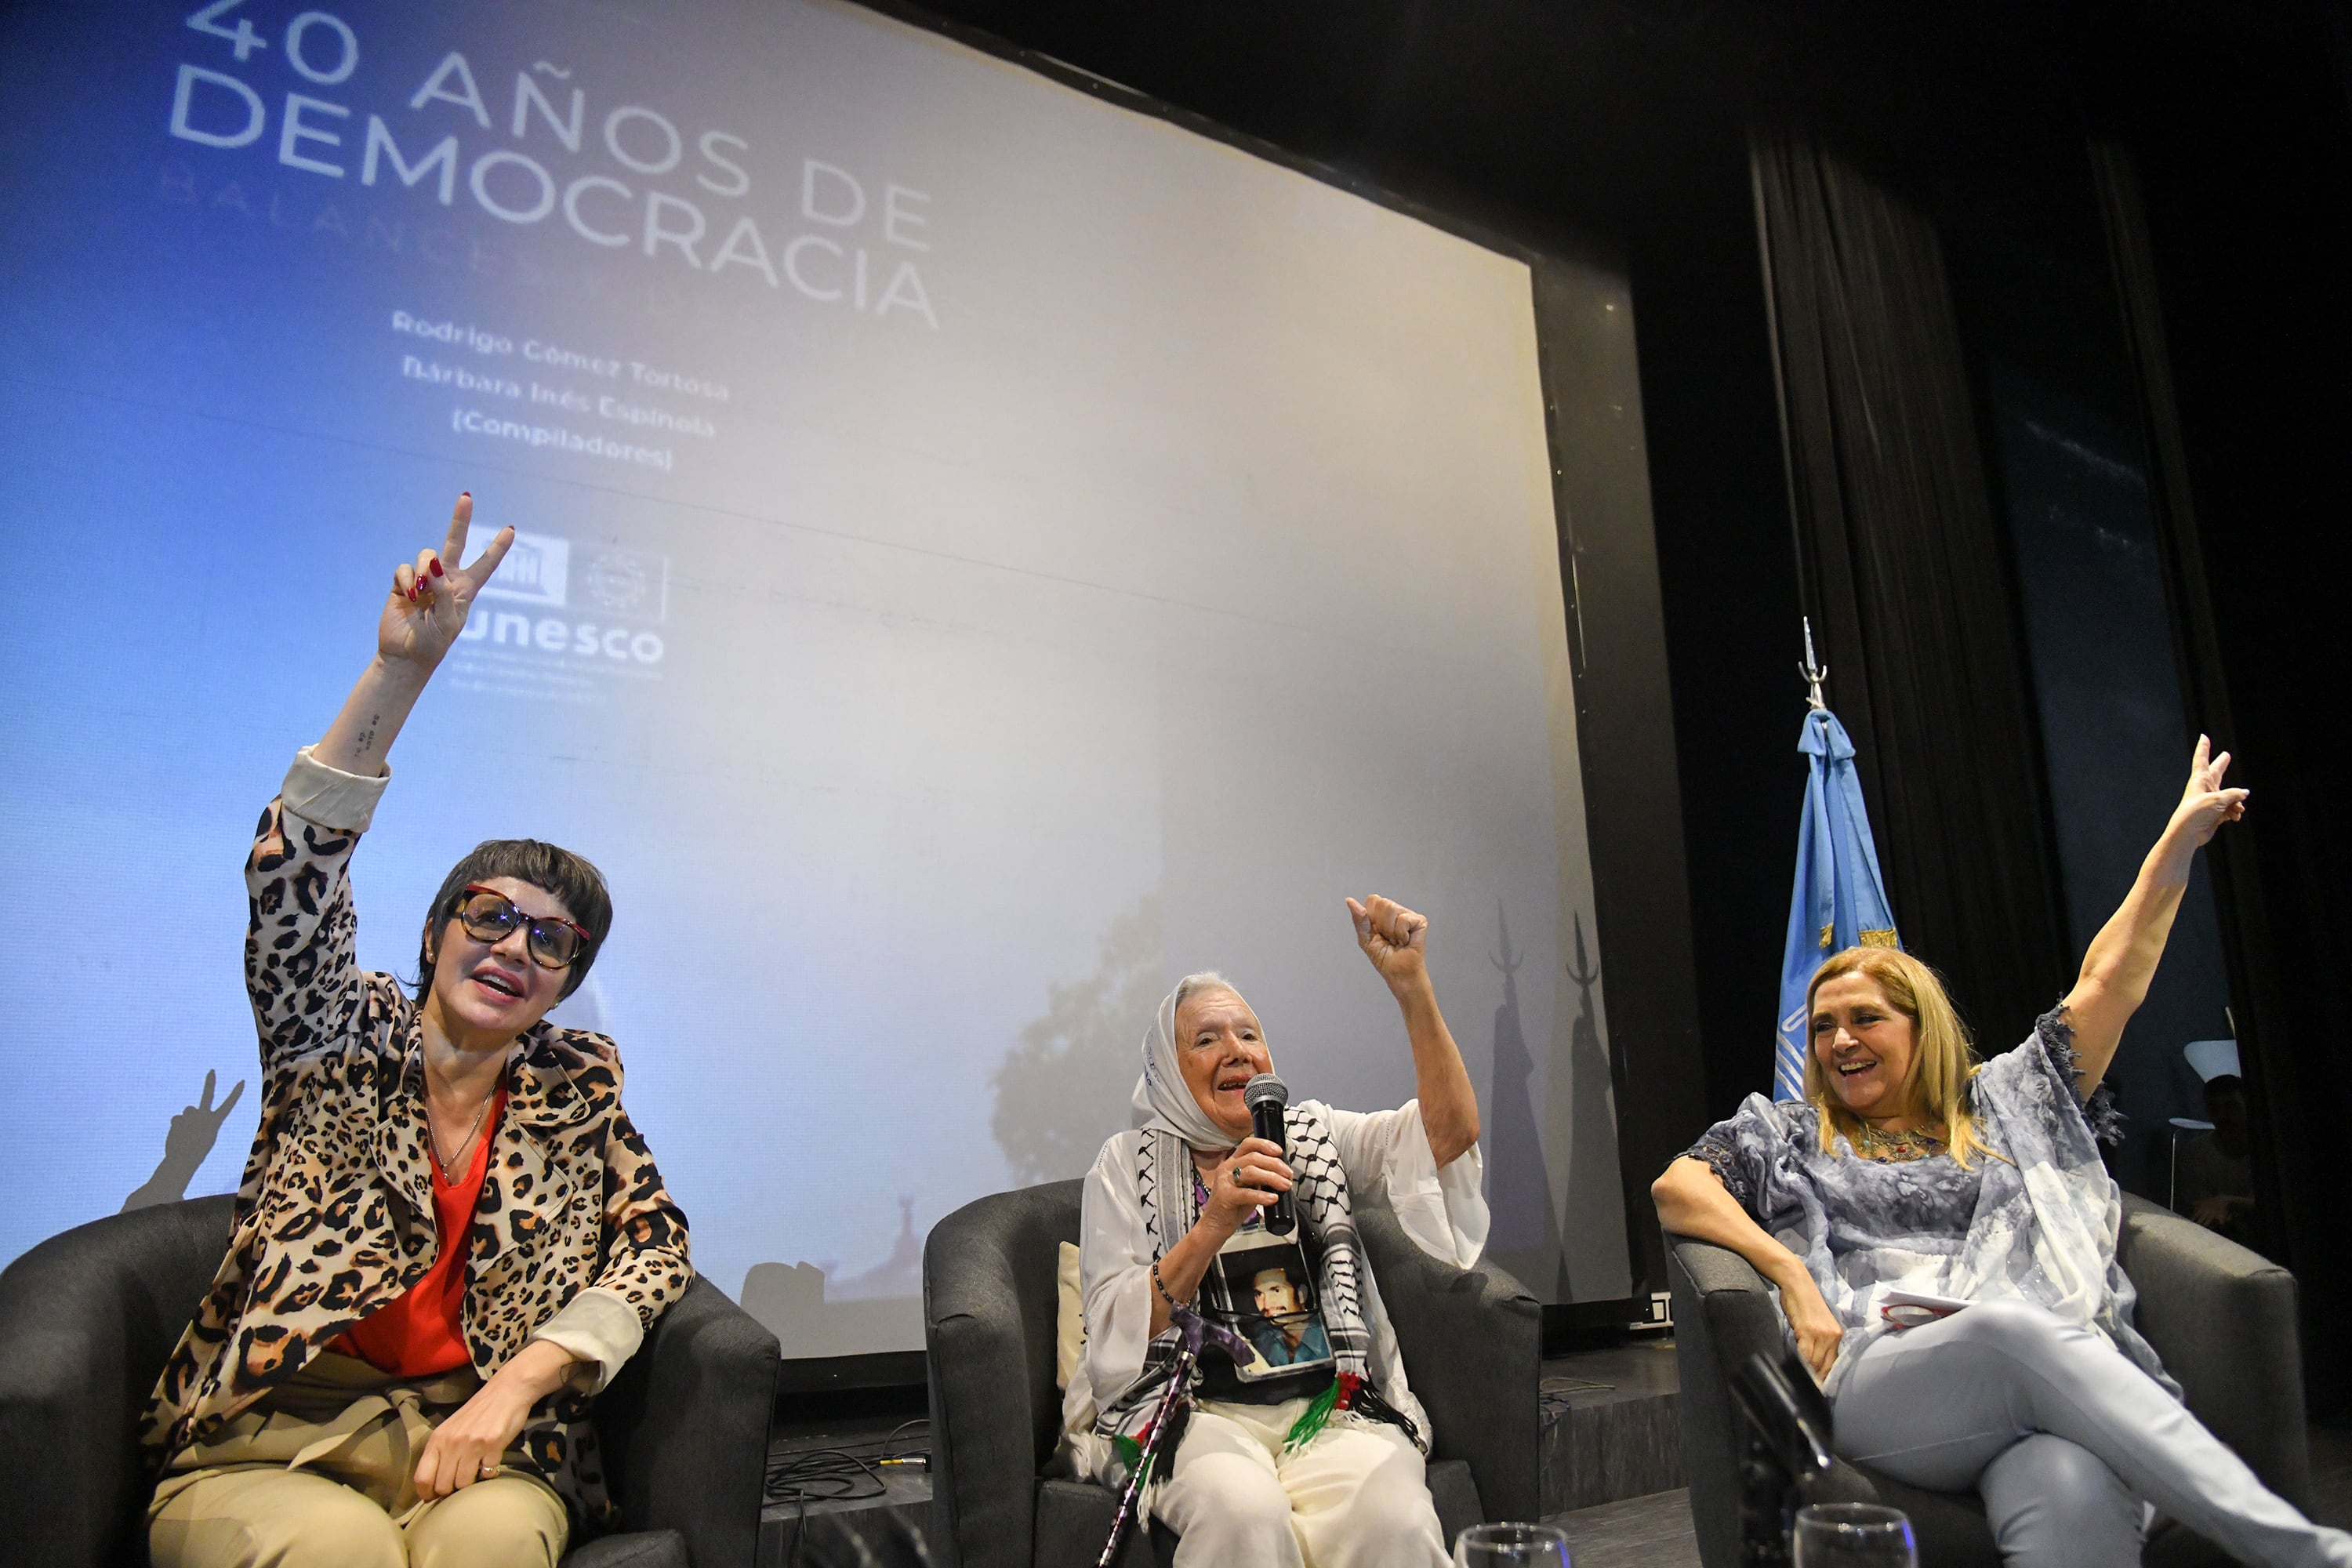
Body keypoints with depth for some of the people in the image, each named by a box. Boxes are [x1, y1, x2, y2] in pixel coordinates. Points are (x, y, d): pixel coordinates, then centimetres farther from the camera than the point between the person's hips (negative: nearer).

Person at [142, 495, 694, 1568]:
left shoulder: (577, 1092, 10)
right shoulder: (343, 1042, 6)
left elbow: (655, 1246, 5)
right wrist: (402, 668, -20)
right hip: (269, 1440, -1)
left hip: (472, 1440, 2)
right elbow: (291, 875, -9)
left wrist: (518, 1382, -12)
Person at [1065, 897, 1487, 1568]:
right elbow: (1115, 1330, -2)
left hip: (1327, 1405, 2)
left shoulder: (1316, 1135, 14)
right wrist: (1214, 1225, -17)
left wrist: (1411, 986, -15)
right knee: (1243, 1512, -34)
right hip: (1195, 1408, -1)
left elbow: (1450, 1135, -3)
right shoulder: (1128, 1165, 9)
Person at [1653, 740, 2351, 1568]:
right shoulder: (1788, 1134, 25)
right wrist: (1787, 1270, -4)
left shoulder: (2003, 1106, 27)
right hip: (1880, 1384, -1)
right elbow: (1675, 1188, 11)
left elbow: (2108, 985, 25)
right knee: (2014, 1327, -37)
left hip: (2057, 1385, 2)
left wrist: (2180, 838, 26)